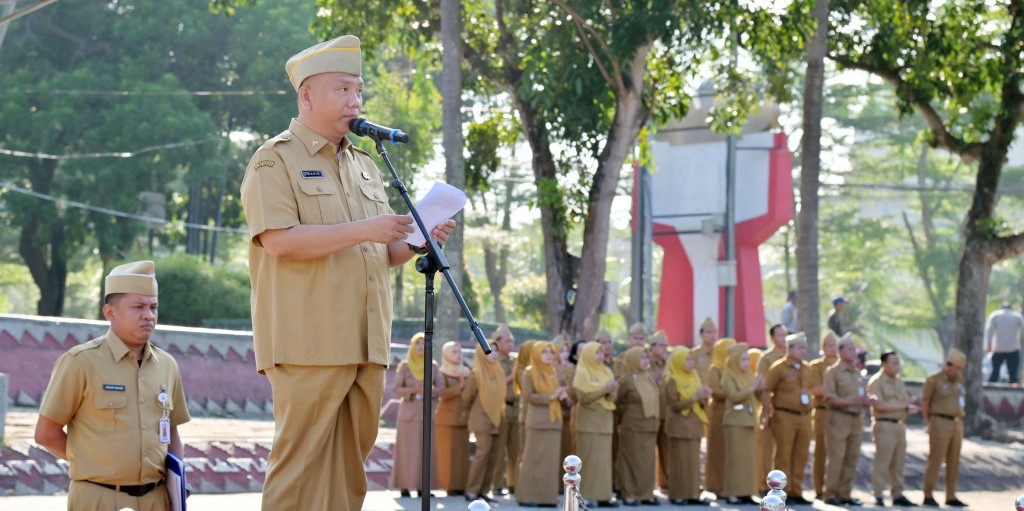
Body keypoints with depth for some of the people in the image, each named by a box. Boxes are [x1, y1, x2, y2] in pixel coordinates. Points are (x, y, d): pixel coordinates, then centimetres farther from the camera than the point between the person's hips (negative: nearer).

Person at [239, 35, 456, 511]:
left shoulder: (364, 166, 22)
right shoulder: (276, 160, -1)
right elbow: (278, 239, -15)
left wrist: (416, 243, 3)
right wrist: (362, 230, -18)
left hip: (365, 344, 7)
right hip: (310, 343, -7)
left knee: (348, 467, 7)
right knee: (301, 465, -10)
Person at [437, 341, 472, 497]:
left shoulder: (466, 373, 15)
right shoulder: (442, 374, 1)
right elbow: (441, 393, -14)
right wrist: (459, 386, -21)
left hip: (463, 418, 4)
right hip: (447, 418, -4)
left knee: (463, 452, -1)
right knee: (449, 452, -7)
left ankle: (461, 486, 1)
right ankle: (450, 486, -6)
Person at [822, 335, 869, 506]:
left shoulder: (857, 373, 19)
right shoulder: (833, 371, -2)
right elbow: (829, 397, -11)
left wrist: (864, 400, 2)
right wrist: (849, 401, -21)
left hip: (856, 419, 7)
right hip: (839, 417, -7)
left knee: (852, 458, 5)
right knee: (836, 458, -8)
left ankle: (845, 494, 11)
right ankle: (830, 494, -4)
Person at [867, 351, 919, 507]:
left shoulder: (899, 381, 18)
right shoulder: (876, 381, -6)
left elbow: (907, 400, 20)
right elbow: (879, 405, -16)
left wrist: (910, 408, -5)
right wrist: (903, 405, -12)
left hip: (900, 425, 7)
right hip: (885, 425, -7)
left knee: (899, 462, 8)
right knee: (882, 462, -8)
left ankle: (897, 494, 14)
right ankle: (878, 495, -5)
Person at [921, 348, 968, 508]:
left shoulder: (959, 380, 13)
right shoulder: (934, 380, -6)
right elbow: (924, 403, -4)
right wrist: (931, 424, 0)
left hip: (957, 424, 6)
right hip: (940, 424, -6)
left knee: (953, 462, 6)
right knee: (935, 460, -5)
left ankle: (951, 497, 11)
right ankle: (928, 496, -1)